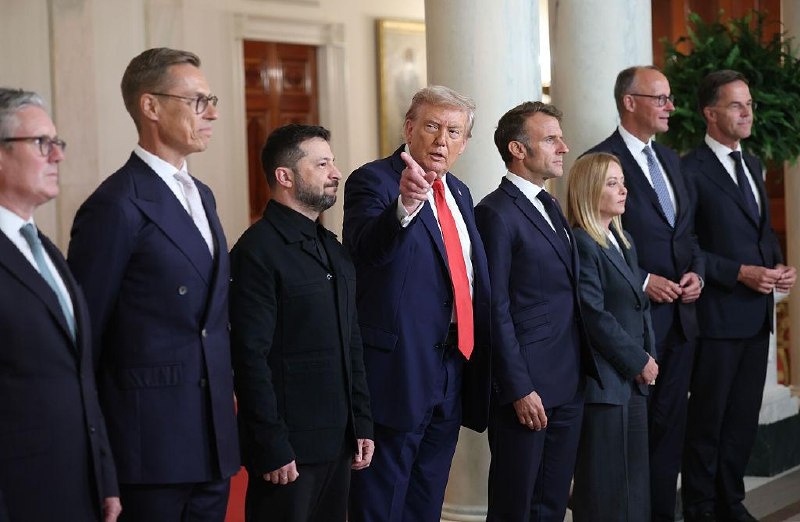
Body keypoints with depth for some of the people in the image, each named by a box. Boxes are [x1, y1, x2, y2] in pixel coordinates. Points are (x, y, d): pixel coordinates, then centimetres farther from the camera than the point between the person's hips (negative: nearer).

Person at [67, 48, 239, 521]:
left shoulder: (201, 196, 13)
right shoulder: (117, 207, -14)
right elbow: (84, 335, -11)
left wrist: (227, 393, 13)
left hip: (214, 441, 8)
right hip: (153, 444, -8)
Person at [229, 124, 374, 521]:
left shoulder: (333, 249, 14)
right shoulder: (258, 250, -11)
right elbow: (251, 357, -16)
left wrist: (362, 424, 13)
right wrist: (272, 449, -17)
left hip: (338, 443, 7)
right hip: (289, 447, -7)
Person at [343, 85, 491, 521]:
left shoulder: (459, 193, 14)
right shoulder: (373, 181, -10)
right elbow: (368, 248, -31)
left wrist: (476, 353, 14)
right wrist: (405, 205, -50)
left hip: (454, 369, 8)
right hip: (398, 370, -8)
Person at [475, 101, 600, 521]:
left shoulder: (550, 207, 15)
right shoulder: (496, 214, -12)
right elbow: (496, 310, -15)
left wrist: (584, 371, 10)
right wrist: (519, 390, -18)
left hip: (569, 387, 8)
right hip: (527, 386, -8)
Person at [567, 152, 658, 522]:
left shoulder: (624, 241, 15)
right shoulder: (580, 244, -13)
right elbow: (595, 317, -18)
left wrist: (649, 357, 7)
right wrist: (639, 361, -12)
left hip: (634, 380, 9)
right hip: (603, 381, -9)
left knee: (635, 481, 11)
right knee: (604, 489, -2)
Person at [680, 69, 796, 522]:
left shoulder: (752, 165, 14)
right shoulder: (691, 171, -12)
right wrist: (740, 273, -18)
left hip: (757, 313, 7)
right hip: (719, 312, -7)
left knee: (744, 416, 12)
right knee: (709, 417, 3)